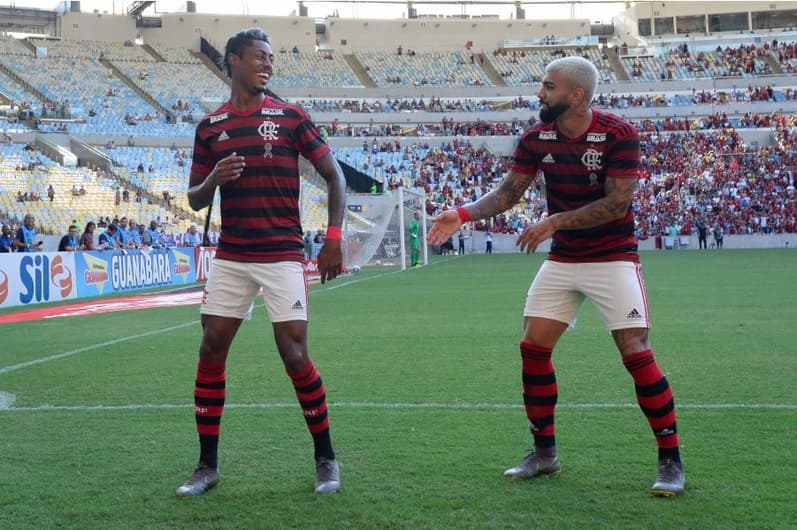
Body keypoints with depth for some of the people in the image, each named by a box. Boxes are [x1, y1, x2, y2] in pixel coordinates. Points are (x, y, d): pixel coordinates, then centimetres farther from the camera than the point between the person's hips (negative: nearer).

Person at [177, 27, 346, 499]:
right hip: (231, 257, 3)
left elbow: (335, 177, 3)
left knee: (294, 353, -8)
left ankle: (326, 460, 9)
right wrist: (214, 179, -10)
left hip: (283, 255, -3)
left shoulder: (291, 117, 0)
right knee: (212, 349, 0)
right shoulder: (210, 127, 7)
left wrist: (334, 239, -6)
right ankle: (208, 466, 12)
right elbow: (196, 199, 12)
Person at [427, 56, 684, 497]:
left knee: (636, 353, -13)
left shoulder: (617, 134, -17)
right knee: (533, 347, 1)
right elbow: (509, 191, 2)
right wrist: (464, 214, -13)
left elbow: (617, 202, -22)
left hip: (612, 259, -5)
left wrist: (555, 222, -27)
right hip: (561, 262, 6)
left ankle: (670, 462, -1)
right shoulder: (536, 138, -2)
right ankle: (544, 453, 17)